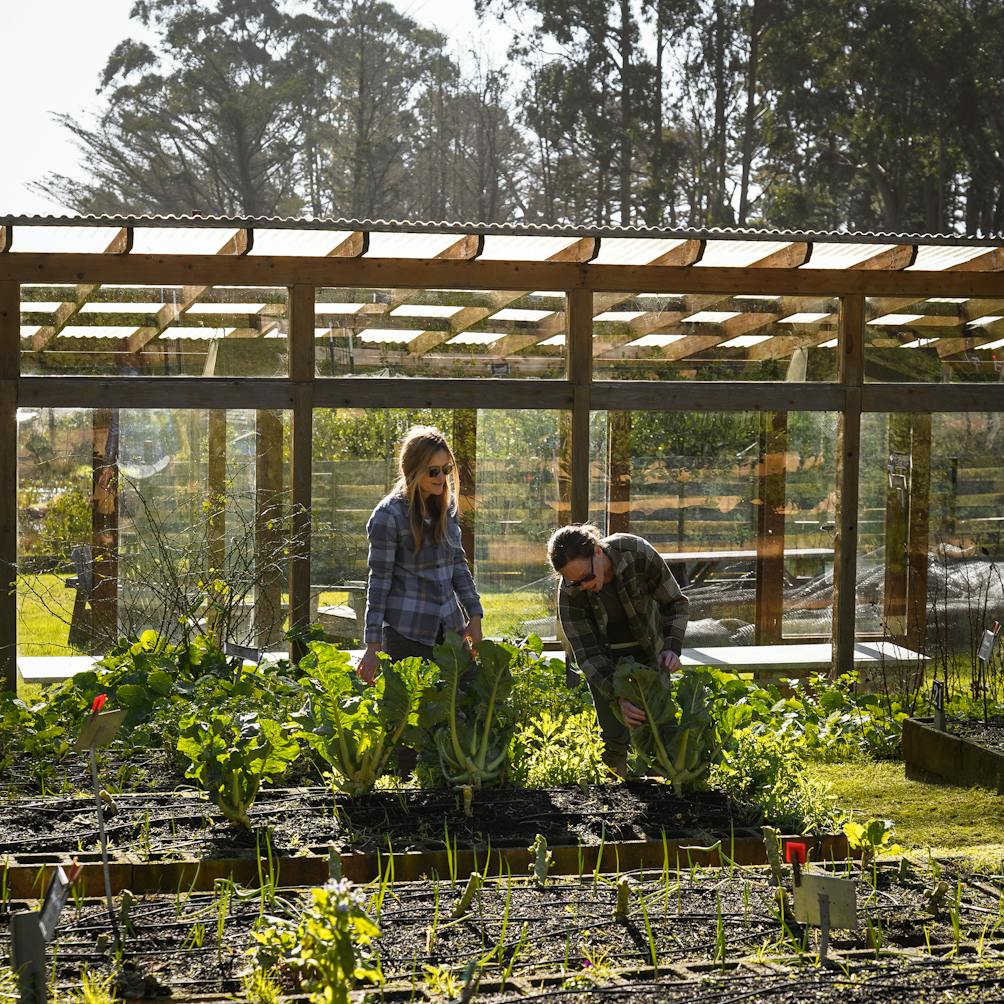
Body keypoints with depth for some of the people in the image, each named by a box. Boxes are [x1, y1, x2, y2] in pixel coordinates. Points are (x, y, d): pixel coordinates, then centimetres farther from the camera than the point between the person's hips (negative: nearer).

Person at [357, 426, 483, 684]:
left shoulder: (447, 505, 8)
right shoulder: (389, 515, -10)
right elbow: (379, 580, -8)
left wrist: (474, 616, 9)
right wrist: (373, 645, -10)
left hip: (450, 625, 6)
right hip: (407, 631, -5)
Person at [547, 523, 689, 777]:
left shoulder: (638, 553, -28)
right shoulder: (569, 593, -28)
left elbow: (676, 603, -14)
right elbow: (586, 655, -24)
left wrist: (672, 648, -28)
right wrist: (618, 698, -36)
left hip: (650, 652, 1)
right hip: (606, 659, 0)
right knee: (614, 735, -6)